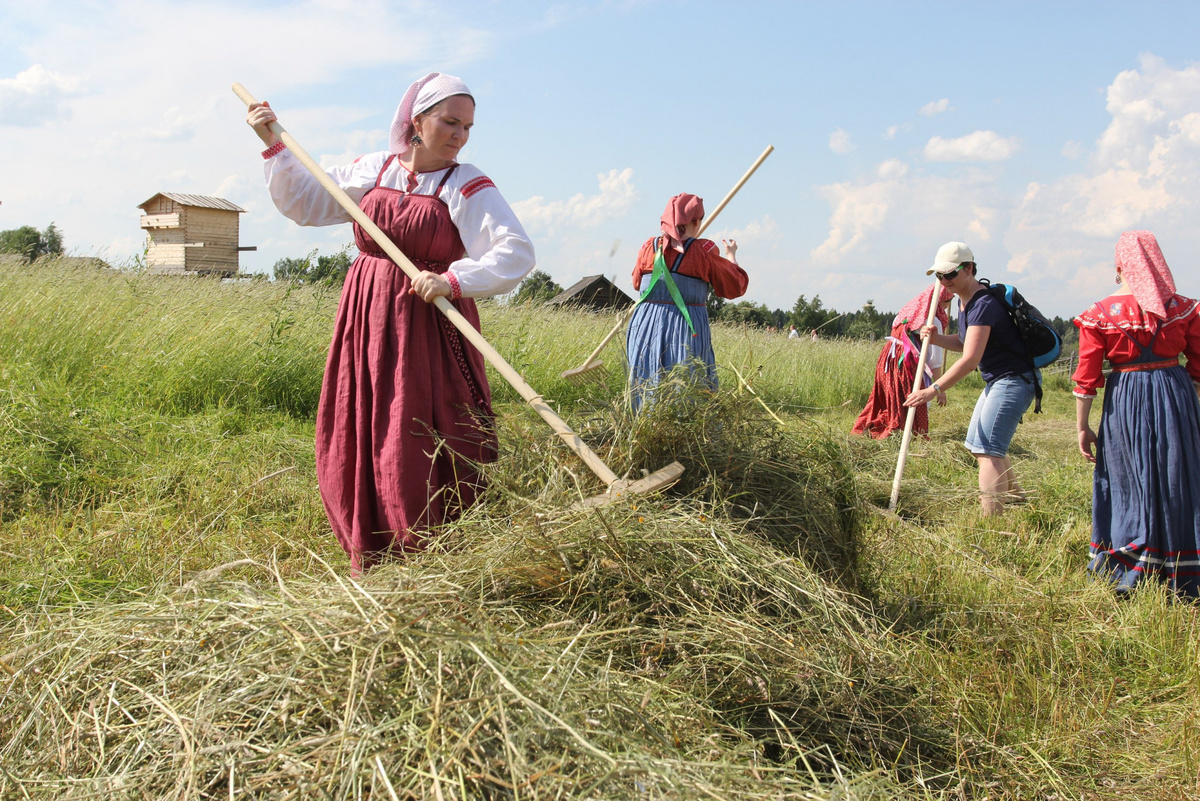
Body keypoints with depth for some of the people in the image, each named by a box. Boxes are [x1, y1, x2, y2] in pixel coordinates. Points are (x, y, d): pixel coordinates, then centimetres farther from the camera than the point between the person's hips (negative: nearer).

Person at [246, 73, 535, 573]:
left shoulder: (467, 186, -5)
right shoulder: (372, 171, 9)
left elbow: (517, 252, -16)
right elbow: (303, 202, 21)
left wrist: (454, 281, -27)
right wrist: (274, 146, 15)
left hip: (428, 330, -4)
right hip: (365, 323, 5)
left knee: (421, 453, -7)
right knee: (358, 444, 7)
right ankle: (369, 567, 21)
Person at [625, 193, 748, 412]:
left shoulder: (650, 247, 3)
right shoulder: (704, 251, -6)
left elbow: (637, 283, 20)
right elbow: (735, 287, 4)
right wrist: (731, 256, 20)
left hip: (648, 326, 3)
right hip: (687, 328, -3)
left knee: (646, 387, 8)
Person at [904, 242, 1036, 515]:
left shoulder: (984, 305, -22)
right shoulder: (965, 300, 9)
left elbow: (970, 359, -30)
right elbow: (967, 343, 17)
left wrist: (933, 390, -34)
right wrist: (937, 339, -3)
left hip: (1014, 380, -11)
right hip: (999, 380, 11)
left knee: (987, 449, -17)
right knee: (978, 445, 20)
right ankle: (1017, 500, 34)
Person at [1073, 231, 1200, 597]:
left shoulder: (1100, 314, -6)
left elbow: (1086, 378, -5)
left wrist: (1082, 427, 2)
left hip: (1125, 401, -1)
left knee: (1128, 483, 10)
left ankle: (1128, 574, 13)